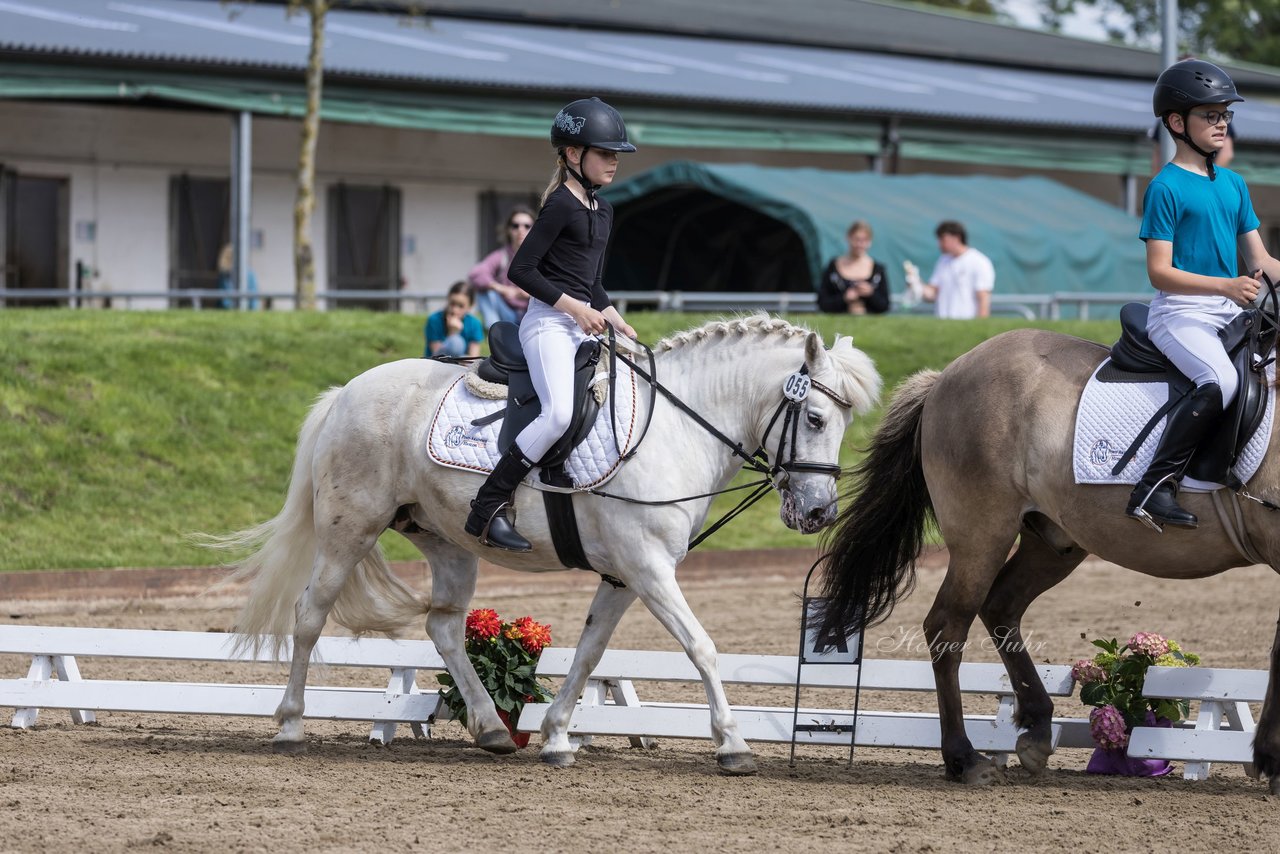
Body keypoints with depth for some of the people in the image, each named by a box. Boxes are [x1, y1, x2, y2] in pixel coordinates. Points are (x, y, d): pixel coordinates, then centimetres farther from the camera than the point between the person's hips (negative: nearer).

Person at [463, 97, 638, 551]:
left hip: (582, 327, 10)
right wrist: (575, 308, -15)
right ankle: (486, 509, -26)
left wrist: (616, 321, 10)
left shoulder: (601, 210, 17)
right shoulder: (561, 205, -10)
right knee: (561, 412, -29)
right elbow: (521, 270, -14)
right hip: (548, 323, -10)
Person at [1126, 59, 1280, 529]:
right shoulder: (1166, 187, -7)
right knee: (1221, 380, -33)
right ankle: (1154, 487, -33)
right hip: (1179, 313, -8)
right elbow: (1159, 272, -14)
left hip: (1230, 312, 8)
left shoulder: (1234, 185, 16)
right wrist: (1226, 286, -25)